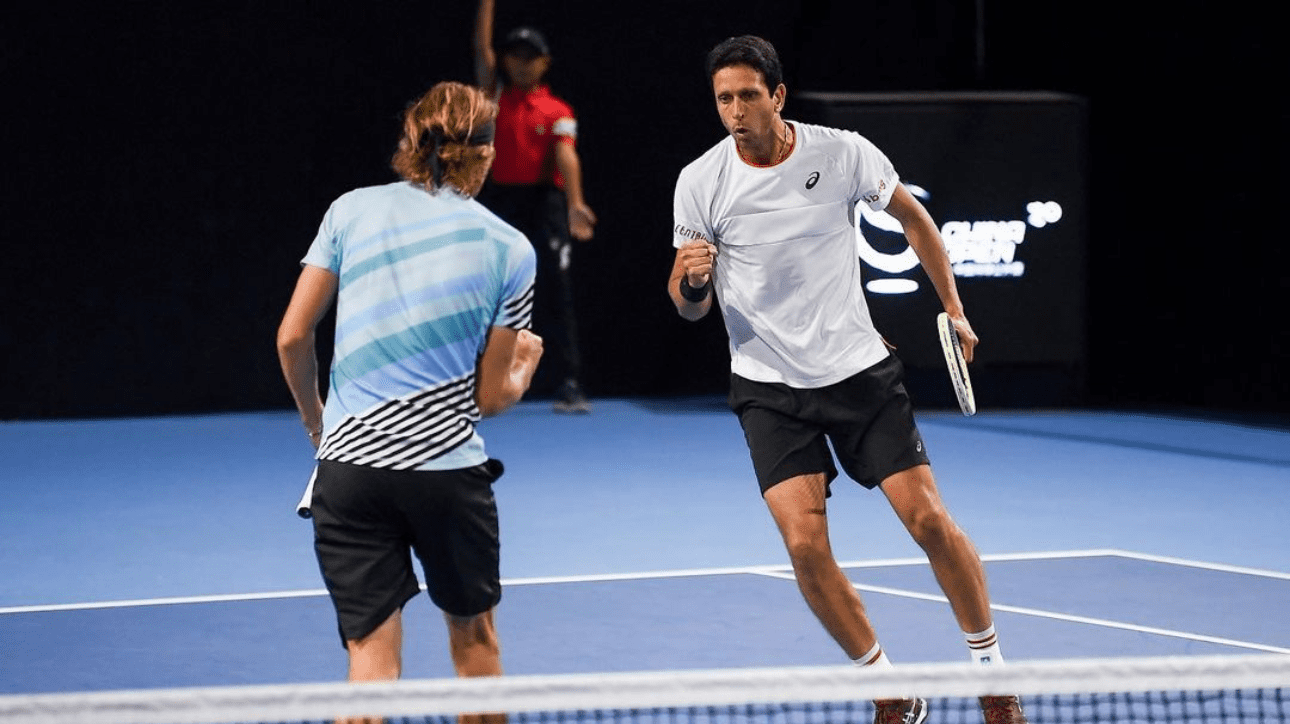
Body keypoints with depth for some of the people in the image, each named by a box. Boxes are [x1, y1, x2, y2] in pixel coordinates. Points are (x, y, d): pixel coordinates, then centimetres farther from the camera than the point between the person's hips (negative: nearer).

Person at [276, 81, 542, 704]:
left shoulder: (352, 211, 4)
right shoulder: (510, 249, 1)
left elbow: (292, 337, 2)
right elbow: (490, 397, 3)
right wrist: (524, 365, 26)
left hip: (349, 466, 1)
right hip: (451, 468, -1)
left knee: (371, 653, 0)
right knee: (474, 637, 20)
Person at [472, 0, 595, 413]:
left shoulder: (558, 112, 3)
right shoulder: (494, 95, 9)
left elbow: (566, 156, -11)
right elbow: (482, 45, 2)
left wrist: (575, 204, -26)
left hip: (545, 203, -2)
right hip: (500, 201, 2)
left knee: (556, 294, -5)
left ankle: (567, 383, -6)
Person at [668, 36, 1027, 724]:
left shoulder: (844, 153, -8)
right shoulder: (699, 183, -8)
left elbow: (912, 216, 11)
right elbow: (690, 305, 0)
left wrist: (953, 308, 9)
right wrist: (692, 282, -24)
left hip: (861, 370, 0)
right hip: (771, 388, 0)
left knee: (929, 519, -4)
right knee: (805, 544, -14)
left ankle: (990, 666, 16)